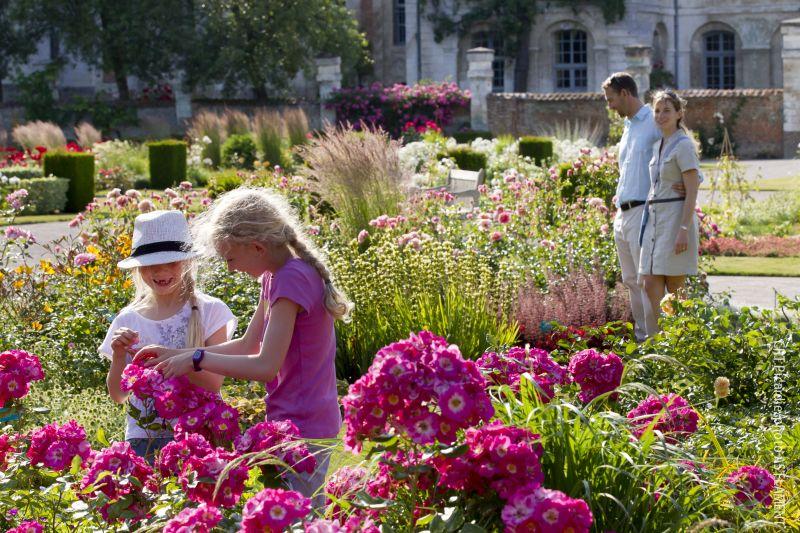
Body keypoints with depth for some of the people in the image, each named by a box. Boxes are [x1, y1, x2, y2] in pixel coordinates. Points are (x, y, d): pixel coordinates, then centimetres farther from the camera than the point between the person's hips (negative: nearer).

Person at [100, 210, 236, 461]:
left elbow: (214, 383, -8)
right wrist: (118, 356, -9)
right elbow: (118, 396, 9)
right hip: (143, 439, 2)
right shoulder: (128, 320, 6)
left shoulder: (209, 311, -2)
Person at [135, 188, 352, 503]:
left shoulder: (292, 279, -21)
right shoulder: (275, 275, 9)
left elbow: (265, 366, -24)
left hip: (301, 427, -10)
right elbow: (248, 345, 16)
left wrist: (197, 359, -14)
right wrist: (177, 355, 10)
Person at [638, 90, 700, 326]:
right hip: (655, 218, 8)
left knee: (675, 288, -5)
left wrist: (684, 230, -20)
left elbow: (692, 191, -14)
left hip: (676, 217, -8)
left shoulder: (683, 145, -9)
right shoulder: (658, 145, 16)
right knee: (651, 286, 2)